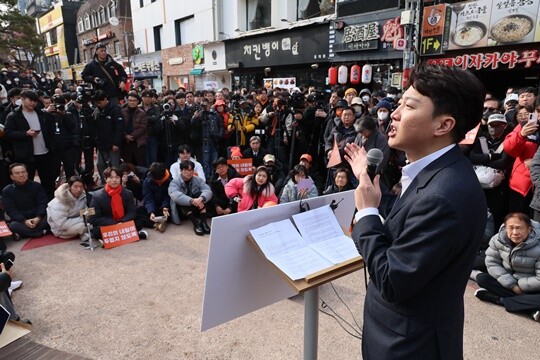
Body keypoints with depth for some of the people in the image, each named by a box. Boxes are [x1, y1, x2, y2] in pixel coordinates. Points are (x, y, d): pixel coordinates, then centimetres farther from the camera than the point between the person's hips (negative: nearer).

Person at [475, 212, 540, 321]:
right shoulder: (498, 239, -14)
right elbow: (492, 263, -11)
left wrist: (519, 286, -17)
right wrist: (512, 285, -18)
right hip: (507, 282, 4)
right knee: (481, 278, -21)